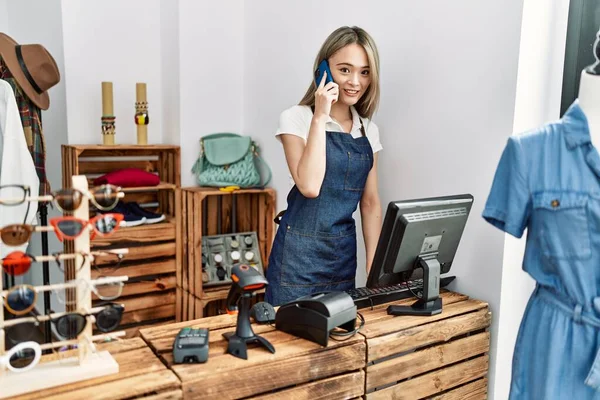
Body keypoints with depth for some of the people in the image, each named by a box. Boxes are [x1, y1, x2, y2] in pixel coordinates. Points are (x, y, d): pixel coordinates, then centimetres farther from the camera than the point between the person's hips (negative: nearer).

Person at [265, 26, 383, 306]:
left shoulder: (368, 130, 7)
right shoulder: (296, 118, -8)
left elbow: (370, 203, 9)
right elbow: (309, 186, -23)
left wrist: (374, 267, 3)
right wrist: (319, 117, -19)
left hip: (345, 252, 5)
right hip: (300, 252, -5)